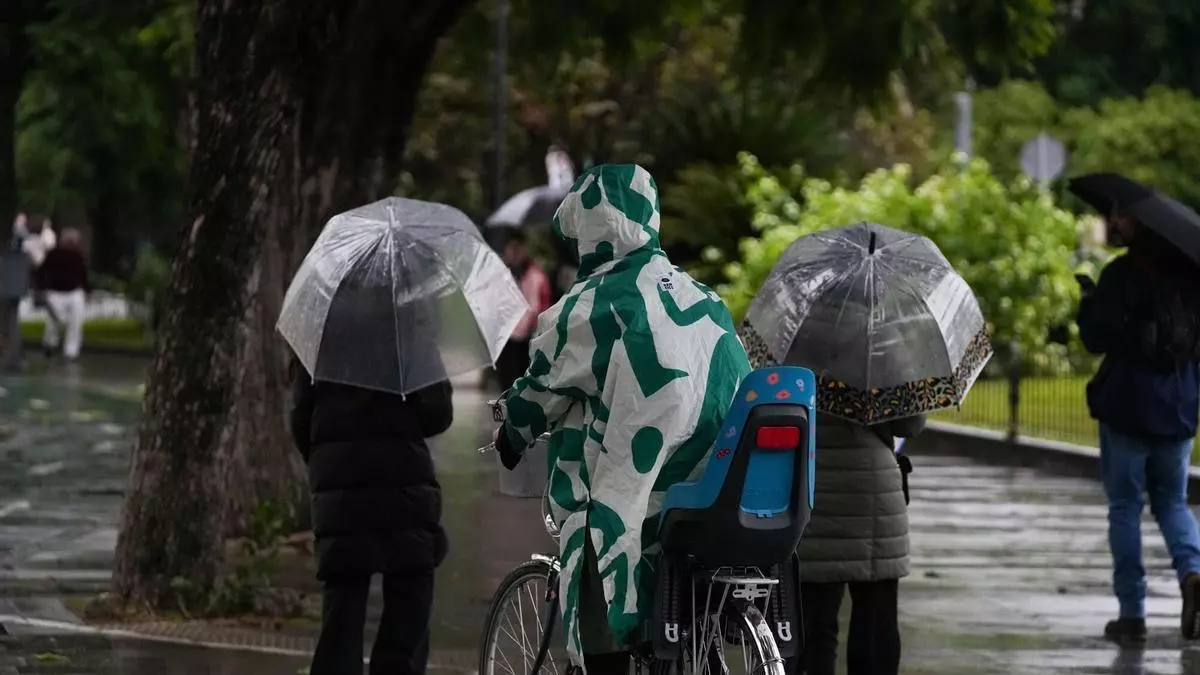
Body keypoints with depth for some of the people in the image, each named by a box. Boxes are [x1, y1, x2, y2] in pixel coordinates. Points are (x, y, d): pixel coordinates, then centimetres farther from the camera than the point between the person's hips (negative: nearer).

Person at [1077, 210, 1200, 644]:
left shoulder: (1122, 275, -15)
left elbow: (1097, 338, -16)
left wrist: (1088, 301, 0)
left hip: (1128, 411, -4)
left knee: (1125, 508, 5)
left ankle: (1132, 614, 4)